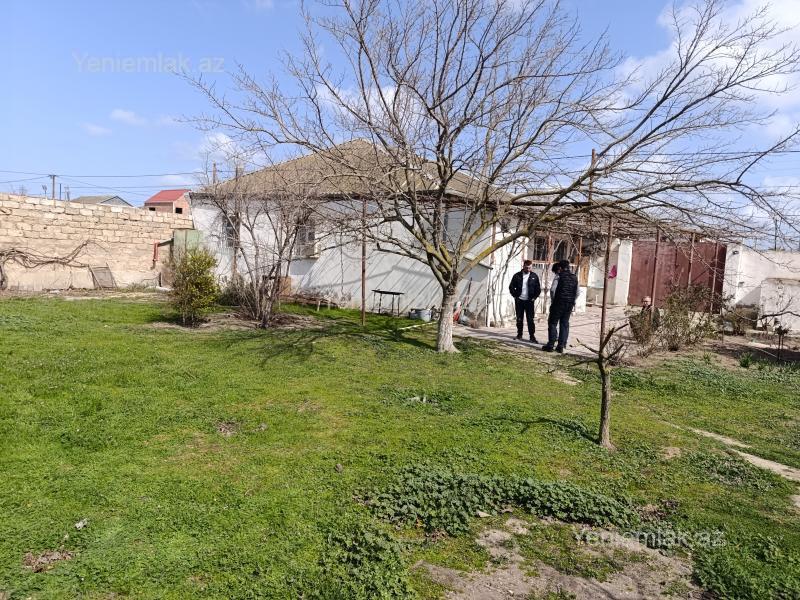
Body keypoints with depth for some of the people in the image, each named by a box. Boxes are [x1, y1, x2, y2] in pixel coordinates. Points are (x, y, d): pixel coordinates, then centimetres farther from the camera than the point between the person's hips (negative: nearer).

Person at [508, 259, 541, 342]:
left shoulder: (534, 276, 2)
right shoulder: (517, 276, 1)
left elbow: (538, 289, 6)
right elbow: (511, 287, 5)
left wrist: (534, 297, -4)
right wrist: (515, 296, -2)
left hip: (529, 301, -1)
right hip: (519, 301, 1)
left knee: (530, 319, -4)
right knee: (519, 319, 7)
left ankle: (532, 336, 1)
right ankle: (519, 334, 18)